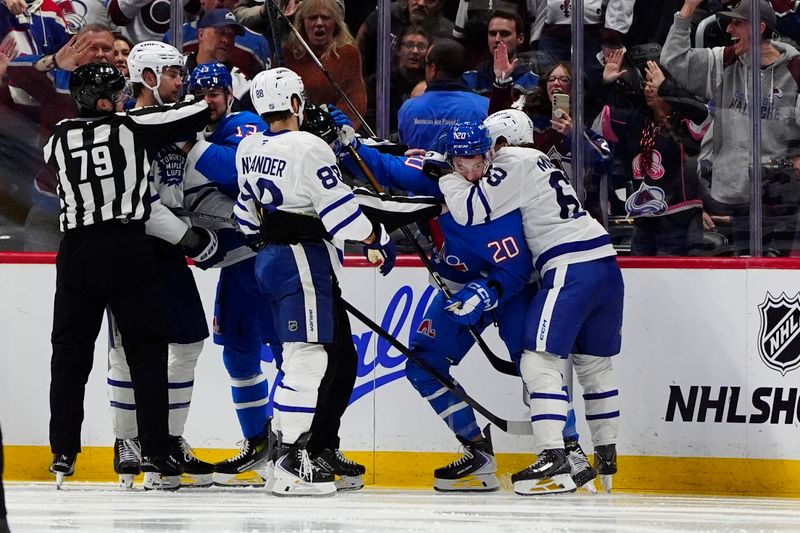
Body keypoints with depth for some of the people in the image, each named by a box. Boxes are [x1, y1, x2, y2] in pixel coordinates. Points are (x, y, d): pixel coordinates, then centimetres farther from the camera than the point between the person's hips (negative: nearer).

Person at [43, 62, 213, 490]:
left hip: (77, 254, 3)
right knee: (146, 351, 3)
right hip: (129, 250, -3)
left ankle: (63, 455, 9)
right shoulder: (131, 126, -3)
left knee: (70, 353, 11)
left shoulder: (58, 140, 5)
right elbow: (195, 116, 2)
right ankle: (155, 459, -2)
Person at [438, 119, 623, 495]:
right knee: (593, 364, 19)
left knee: (539, 362, -11)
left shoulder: (514, 165, -10)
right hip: (605, 266, 10)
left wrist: (447, 177, 2)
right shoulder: (531, 159, 20)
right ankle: (606, 461, 28)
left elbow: (470, 211, -13)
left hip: (572, 269, -10)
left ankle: (554, 461, -20)